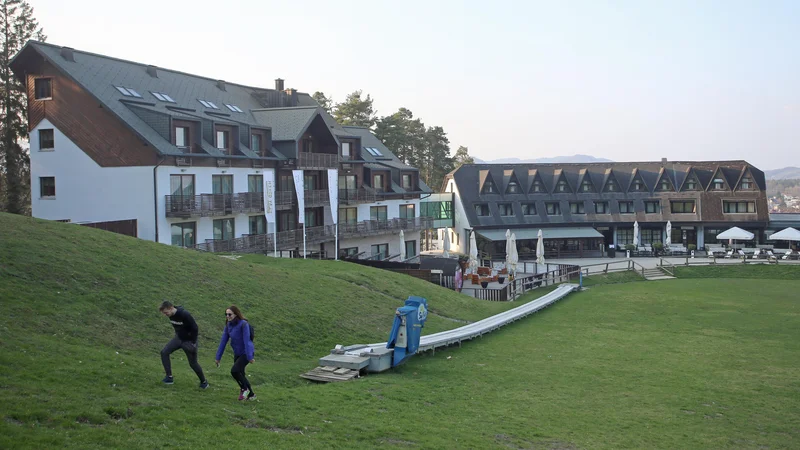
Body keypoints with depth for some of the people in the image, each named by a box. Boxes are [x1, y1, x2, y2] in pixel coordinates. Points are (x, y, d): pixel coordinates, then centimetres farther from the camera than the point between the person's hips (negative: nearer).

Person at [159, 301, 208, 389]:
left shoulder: (184, 315, -29)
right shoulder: (171, 315, -6)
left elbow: (195, 328, -23)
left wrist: (193, 343, -20)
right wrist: (178, 335, 13)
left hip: (189, 341, -7)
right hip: (178, 338, 7)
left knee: (193, 363, 1)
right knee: (164, 352, -9)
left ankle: (204, 382, 23)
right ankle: (169, 377, -5)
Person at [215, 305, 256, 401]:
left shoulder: (243, 324, -19)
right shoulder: (228, 325, 1)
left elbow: (246, 341, -22)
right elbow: (223, 341, 3)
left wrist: (250, 357, -24)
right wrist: (218, 357, 4)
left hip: (246, 353, -7)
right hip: (237, 353, 7)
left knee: (234, 371, -19)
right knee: (240, 375, 11)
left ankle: (244, 388, 6)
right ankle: (251, 394, 29)